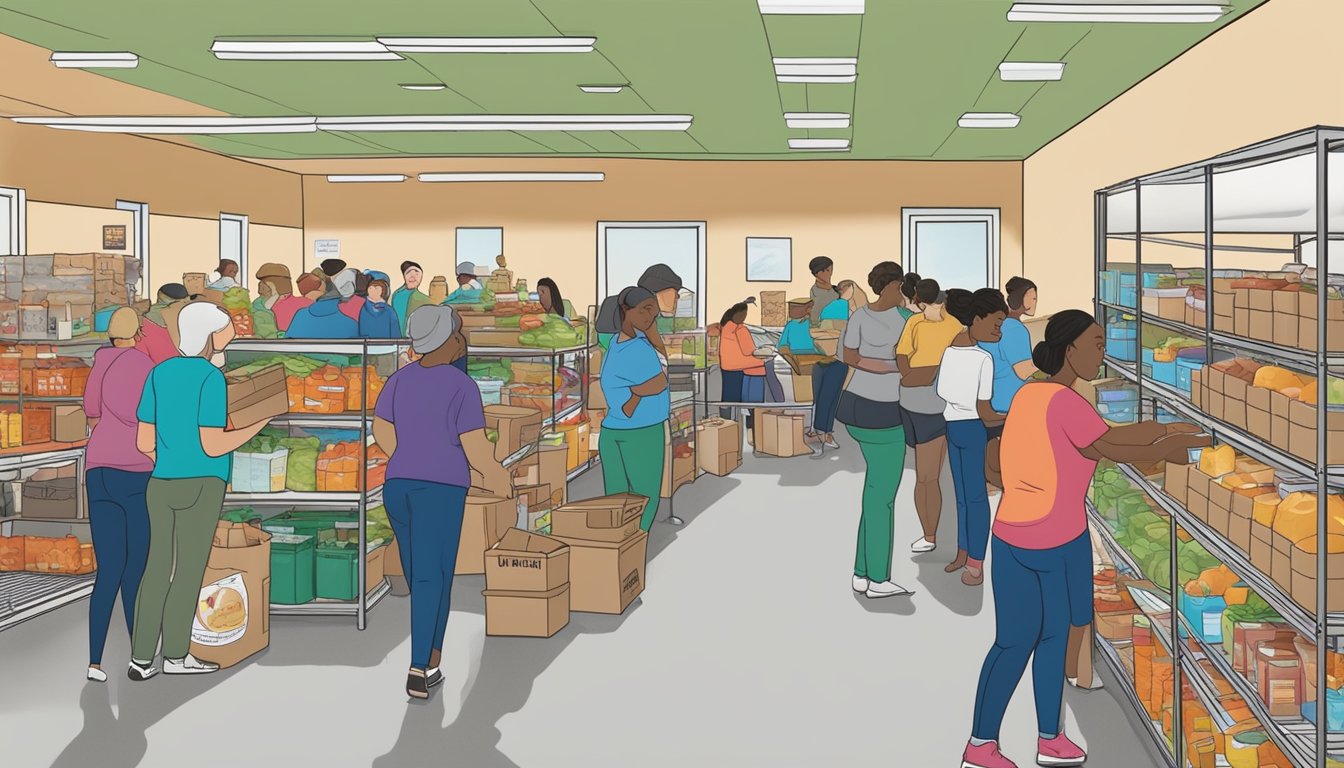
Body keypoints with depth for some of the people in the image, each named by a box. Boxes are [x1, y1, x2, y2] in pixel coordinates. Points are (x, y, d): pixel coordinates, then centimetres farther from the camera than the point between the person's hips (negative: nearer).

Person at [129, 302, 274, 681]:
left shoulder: (159, 374, 7)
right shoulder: (211, 378, -12)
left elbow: (144, 441, 7)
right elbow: (212, 446, -15)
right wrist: (260, 422, -3)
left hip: (161, 484, 6)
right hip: (200, 486, -6)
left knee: (158, 567, 9)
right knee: (190, 569, 3)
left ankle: (141, 659, 8)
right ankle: (176, 655, 10)